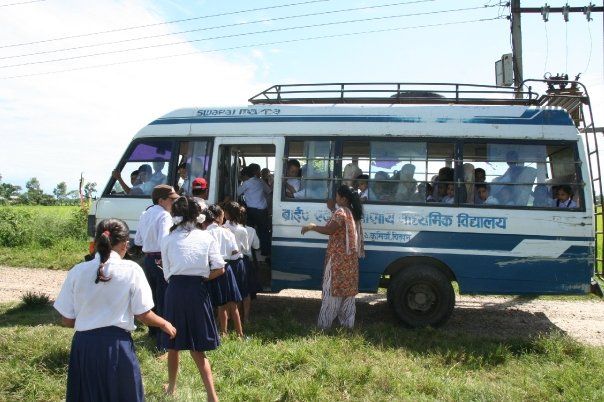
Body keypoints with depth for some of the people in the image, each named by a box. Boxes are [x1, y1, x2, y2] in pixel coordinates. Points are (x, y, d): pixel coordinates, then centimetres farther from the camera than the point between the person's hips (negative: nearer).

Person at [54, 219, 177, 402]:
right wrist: (165, 324, 13)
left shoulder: (77, 272, -3)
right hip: (117, 345, -2)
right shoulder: (131, 270, -9)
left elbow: (67, 320, 1)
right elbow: (143, 314, -6)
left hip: (84, 345, 2)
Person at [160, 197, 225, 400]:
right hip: (198, 291, 1)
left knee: (173, 345, 17)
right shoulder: (206, 237, 4)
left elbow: (167, 274, 3)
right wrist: (201, 278, 10)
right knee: (197, 349, 9)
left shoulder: (168, 239, 5)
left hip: (175, 290, 0)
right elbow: (219, 269, -4)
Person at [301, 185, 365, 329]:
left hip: (338, 257, -8)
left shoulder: (341, 212, -16)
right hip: (350, 257, 8)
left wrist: (312, 227, -11)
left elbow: (329, 230, -24)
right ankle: (347, 322, 17)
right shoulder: (352, 213, 11)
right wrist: (332, 209, 19)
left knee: (332, 289, -2)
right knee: (347, 288, 11)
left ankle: (325, 323, 4)